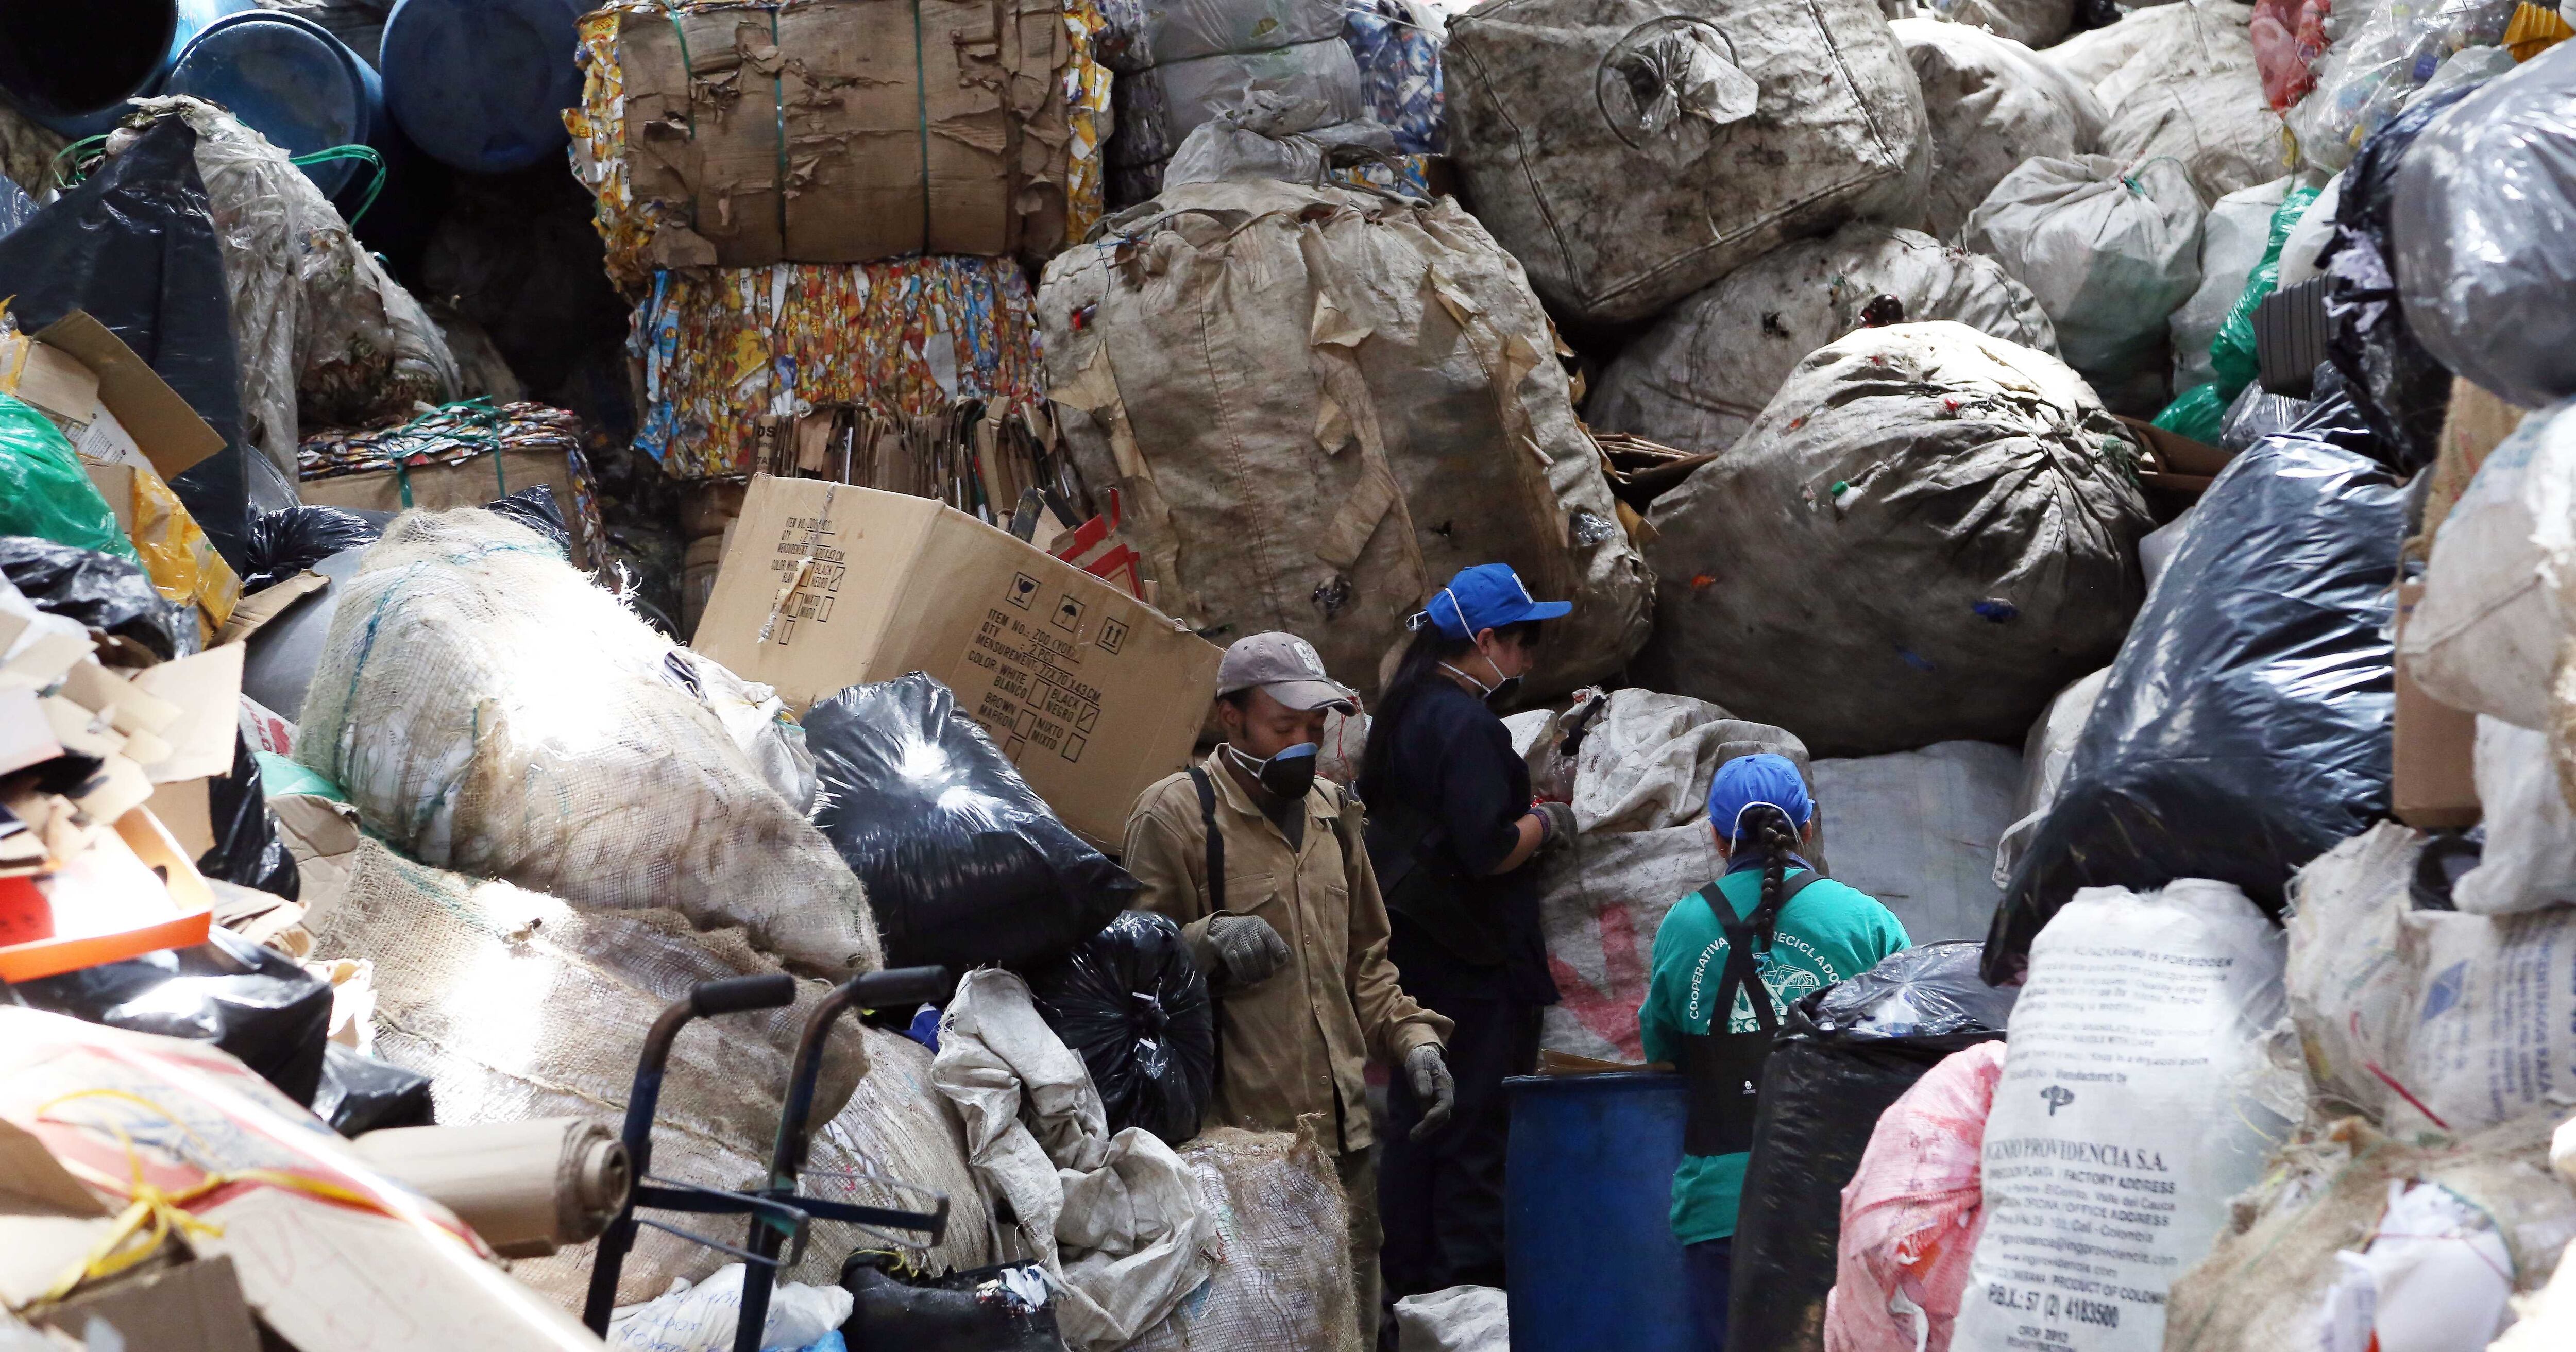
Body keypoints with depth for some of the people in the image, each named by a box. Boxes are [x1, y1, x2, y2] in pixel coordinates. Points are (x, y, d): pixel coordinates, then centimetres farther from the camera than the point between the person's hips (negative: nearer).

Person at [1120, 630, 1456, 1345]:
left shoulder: (1331, 811, 18)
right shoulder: (1175, 815, -6)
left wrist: (1411, 1038, 12)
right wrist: (1207, 942, -26)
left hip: (1343, 1129, 7)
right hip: (1238, 1131, -7)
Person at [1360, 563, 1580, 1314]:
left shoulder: (1404, 712, 13)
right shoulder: (1468, 725, -16)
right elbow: (1489, 849, -24)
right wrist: (1548, 823, -6)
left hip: (1412, 953, 9)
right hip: (1479, 964, -9)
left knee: (1415, 1125, 13)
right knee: (1480, 1135, -5)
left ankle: (1408, 1286, 18)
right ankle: (1470, 1288, -4)